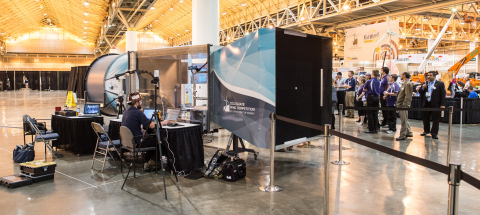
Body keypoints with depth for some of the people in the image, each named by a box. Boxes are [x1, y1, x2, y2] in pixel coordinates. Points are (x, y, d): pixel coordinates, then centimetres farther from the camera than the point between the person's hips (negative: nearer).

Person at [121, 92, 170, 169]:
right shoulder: (138, 113, -19)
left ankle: (145, 162, 25)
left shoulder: (125, 112, 8)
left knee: (151, 137, 25)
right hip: (136, 143, -9)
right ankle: (152, 161, 20)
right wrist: (163, 123, -5)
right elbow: (152, 126, -21)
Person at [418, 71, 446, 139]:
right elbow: (420, 92, 12)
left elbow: (443, 94, -4)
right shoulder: (425, 83, 12)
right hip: (426, 104, 4)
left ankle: (434, 133, 7)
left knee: (435, 119, 0)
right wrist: (422, 88, -10)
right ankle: (426, 131, 29)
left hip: (435, 104, -4)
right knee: (426, 118, 13)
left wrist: (442, 105, -11)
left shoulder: (440, 84, 0)